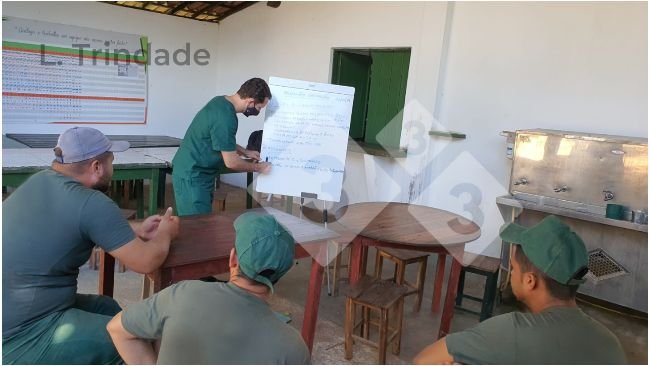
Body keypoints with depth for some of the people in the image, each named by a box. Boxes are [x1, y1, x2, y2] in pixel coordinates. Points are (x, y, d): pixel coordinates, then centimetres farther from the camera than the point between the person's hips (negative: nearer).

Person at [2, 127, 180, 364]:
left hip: (12, 313, 9)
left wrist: (138, 229, 16)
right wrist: (165, 233, 4)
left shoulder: (41, 181, 3)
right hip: (18, 337, -9)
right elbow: (146, 262, -16)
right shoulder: (91, 203, -23)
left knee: (107, 308, 20)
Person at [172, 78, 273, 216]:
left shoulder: (221, 101, 4)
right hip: (192, 176, -10)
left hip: (193, 171, 10)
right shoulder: (225, 117, -26)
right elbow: (231, 162, -20)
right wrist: (257, 167, -5)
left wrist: (245, 152, 16)